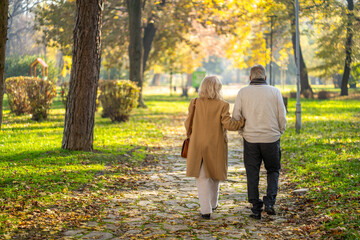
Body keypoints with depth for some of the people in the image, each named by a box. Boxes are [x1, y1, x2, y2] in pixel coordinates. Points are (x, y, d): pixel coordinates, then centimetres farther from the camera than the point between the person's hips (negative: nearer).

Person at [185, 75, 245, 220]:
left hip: (198, 146, 1)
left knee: (202, 177, 5)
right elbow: (228, 124, -16)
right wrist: (244, 120, -3)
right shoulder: (222, 105, -11)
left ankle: (206, 210, -5)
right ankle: (213, 204, 34)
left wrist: (191, 136, 22)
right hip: (216, 147, 0)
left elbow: (188, 124, 3)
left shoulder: (195, 103, -4)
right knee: (214, 175, 20)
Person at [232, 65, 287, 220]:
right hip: (271, 138, 0)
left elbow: (236, 116, 0)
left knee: (252, 173, 8)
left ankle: (256, 208, 7)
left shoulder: (243, 92, 1)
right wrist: (279, 132, 17)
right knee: (273, 171, 16)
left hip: (250, 139, 0)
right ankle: (269, 201, -1)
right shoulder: (275, 92, 1)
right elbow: (282, 117, 1)